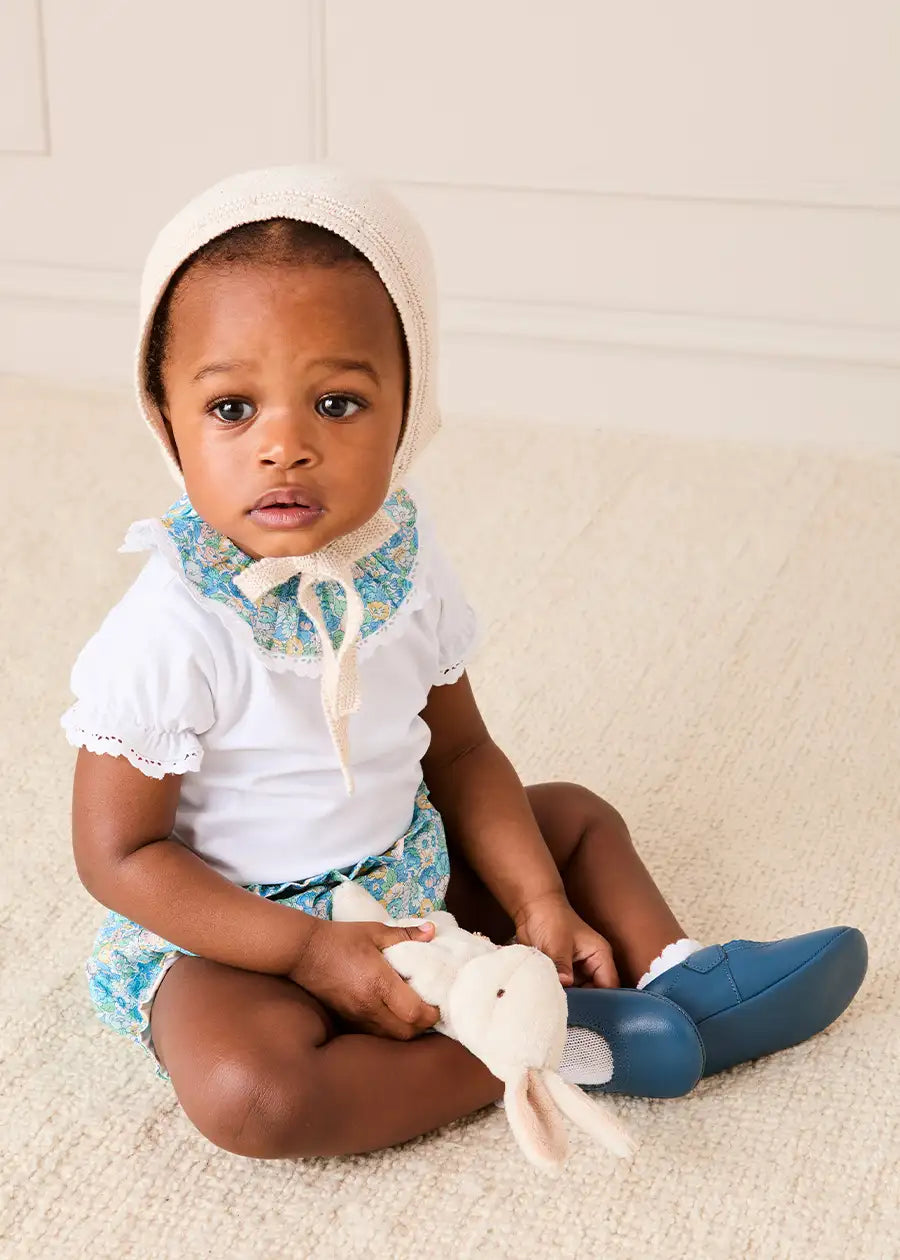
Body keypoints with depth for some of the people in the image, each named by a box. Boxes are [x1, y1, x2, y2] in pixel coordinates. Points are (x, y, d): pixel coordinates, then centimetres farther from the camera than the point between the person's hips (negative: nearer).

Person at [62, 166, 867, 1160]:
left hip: (412, 873, 6)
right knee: (249, 1092, -33)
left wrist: (539, 903, -5)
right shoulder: (169, 633, -27)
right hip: (238, 930, -6)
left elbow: (458, 752, 5)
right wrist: (312, 949, -25)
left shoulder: (403, 564, -8)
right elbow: (119, 855, -20)